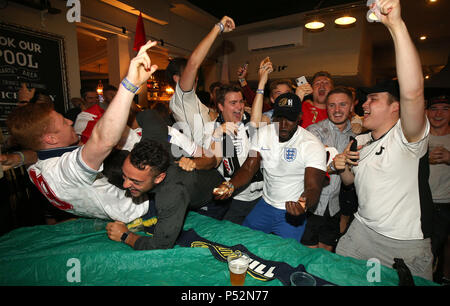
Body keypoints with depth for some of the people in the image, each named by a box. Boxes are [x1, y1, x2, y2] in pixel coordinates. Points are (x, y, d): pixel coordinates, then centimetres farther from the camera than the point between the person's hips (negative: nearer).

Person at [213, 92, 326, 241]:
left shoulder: (313, 145, -18)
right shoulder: (263, 133, -5)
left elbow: (313, 187, -23)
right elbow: (248, 168, -6)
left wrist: (304, 205, -46)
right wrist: (230, 185, -26)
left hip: (292, 212, -4)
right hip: (265, 205, 4)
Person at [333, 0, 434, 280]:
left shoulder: (407, 137, -17)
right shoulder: (360, 141, 4)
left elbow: (413, 92, -38)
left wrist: (396, 24, -40)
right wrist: (343, 167, -9)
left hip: (406, 245, -6)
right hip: (362, 230, 6)